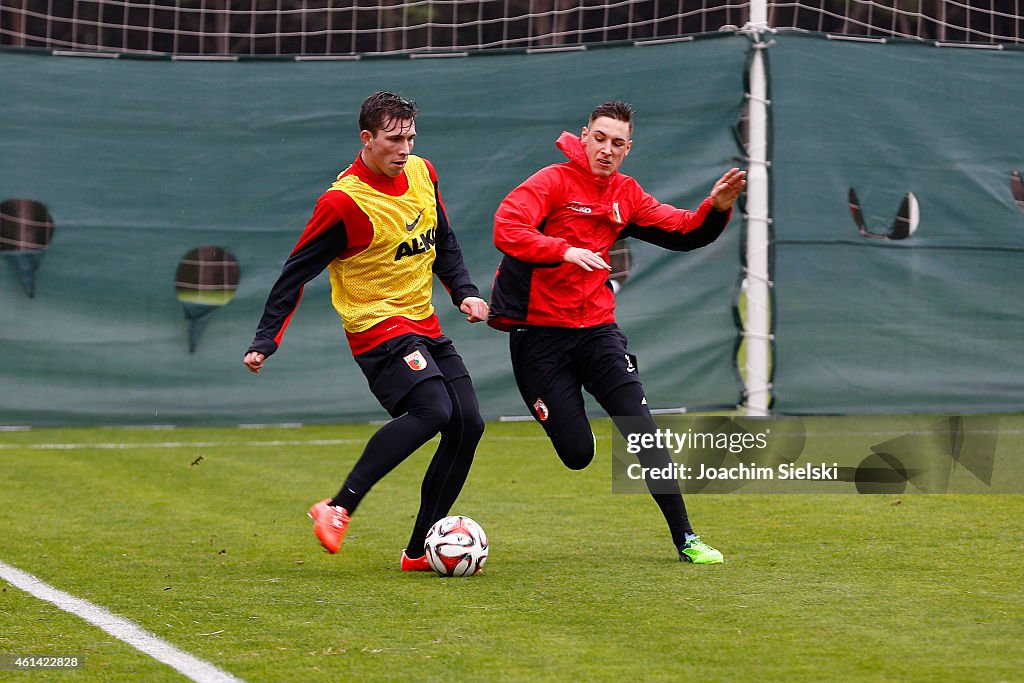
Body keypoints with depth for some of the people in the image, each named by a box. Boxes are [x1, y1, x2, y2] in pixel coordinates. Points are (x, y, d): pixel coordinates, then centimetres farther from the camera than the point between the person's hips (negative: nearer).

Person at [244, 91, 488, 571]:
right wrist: (265, 341, -11)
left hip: (424, 325, 8)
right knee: (432, 410, -28)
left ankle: (419, 550, 4)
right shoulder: (344, 202, -16)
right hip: (378, 328, -8)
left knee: (468, 424, -2)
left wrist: (464, 292, 6)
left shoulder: (421, 174, 4)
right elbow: (297, 271, -10)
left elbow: (443, 242, 20)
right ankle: (338, 509, -22)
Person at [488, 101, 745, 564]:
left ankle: (685, 539, -5)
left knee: (642, 428, -10)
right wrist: (565, 251, -37)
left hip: (597, 328, 4)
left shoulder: (626, 194, 10)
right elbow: (506, 229, -23)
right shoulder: (553, 181, -8)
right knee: (577, 454, -4)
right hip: (539, 331, -4)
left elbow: (683, 233, 11)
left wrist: (717, 209, -9)